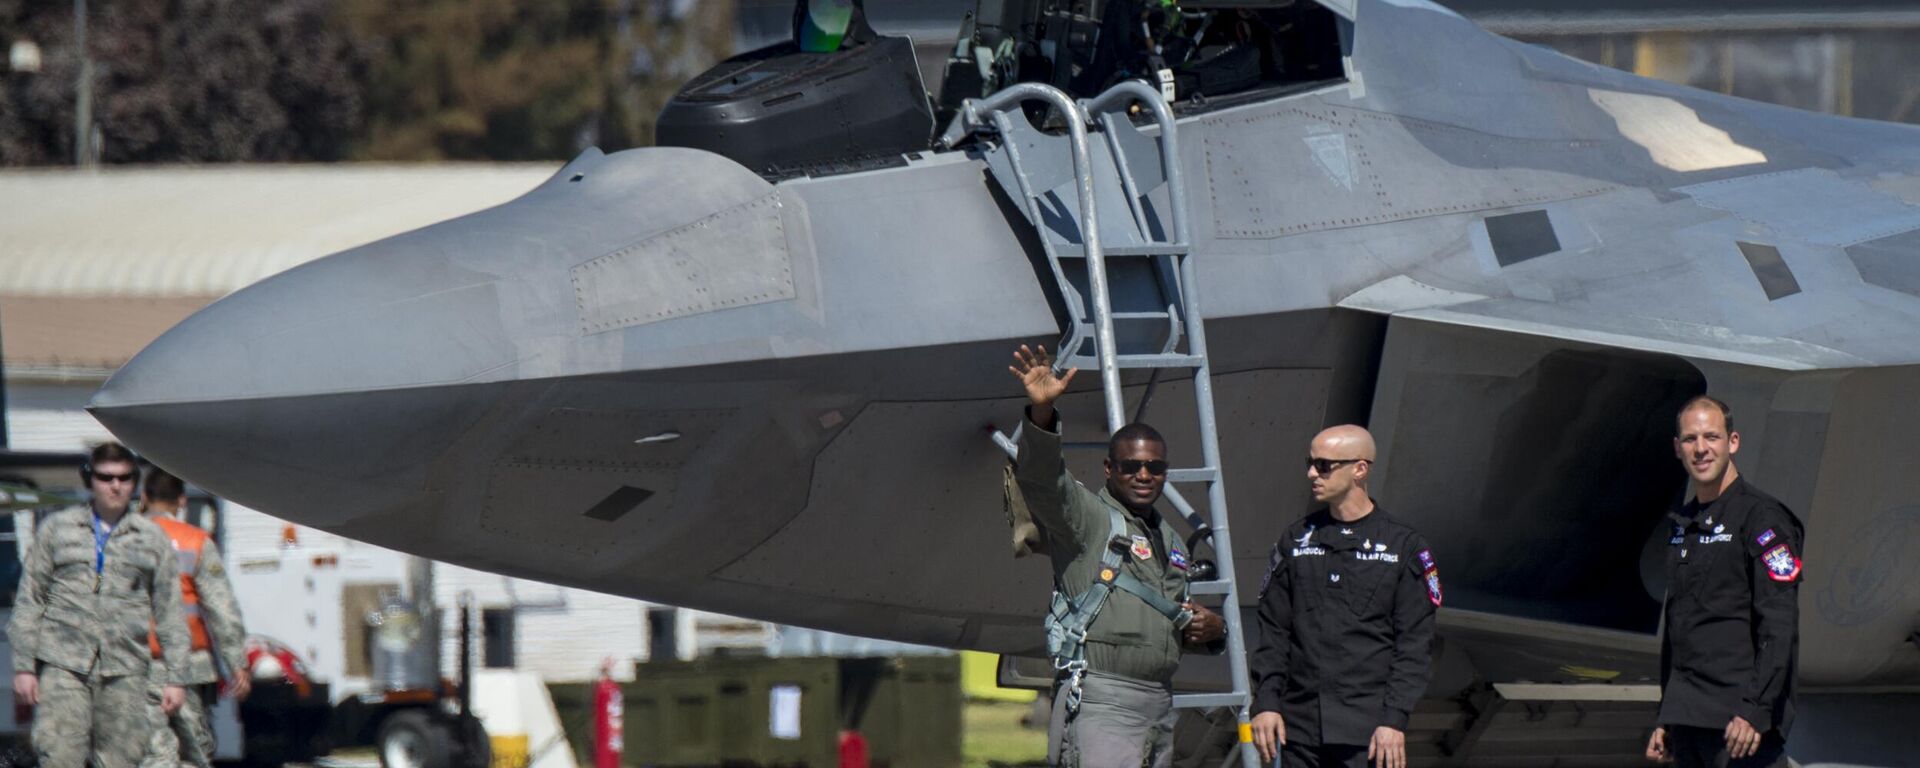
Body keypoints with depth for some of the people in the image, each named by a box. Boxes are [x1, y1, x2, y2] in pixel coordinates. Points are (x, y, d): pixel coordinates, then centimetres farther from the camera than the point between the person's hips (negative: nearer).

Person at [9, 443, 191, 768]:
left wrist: (176, 677, 7)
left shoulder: (151, 539, 14)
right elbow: (29, 601, 9)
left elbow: (170, 613, 14)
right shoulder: (56, 529, 11)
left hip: (125, 668, 2)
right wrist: (23, 666, 1)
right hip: (64, 665, -1)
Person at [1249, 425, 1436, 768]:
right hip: (1301, 726, 4)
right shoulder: (1297, 541, 12)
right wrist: (1266, 703, 3)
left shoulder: (1403, 546, 1)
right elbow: (1272, 631, 13)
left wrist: (1395, 719, -10)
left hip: (1369, 727, -4)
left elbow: (1415, 646, -2)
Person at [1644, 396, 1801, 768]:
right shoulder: (1683, 522, 18)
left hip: (1740, 717, -8)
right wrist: (1665, 719, 23)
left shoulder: (1763, 518, -7)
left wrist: (1755, 710, -21)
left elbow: (1780, 628, -14)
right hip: (1687, 720, 8)